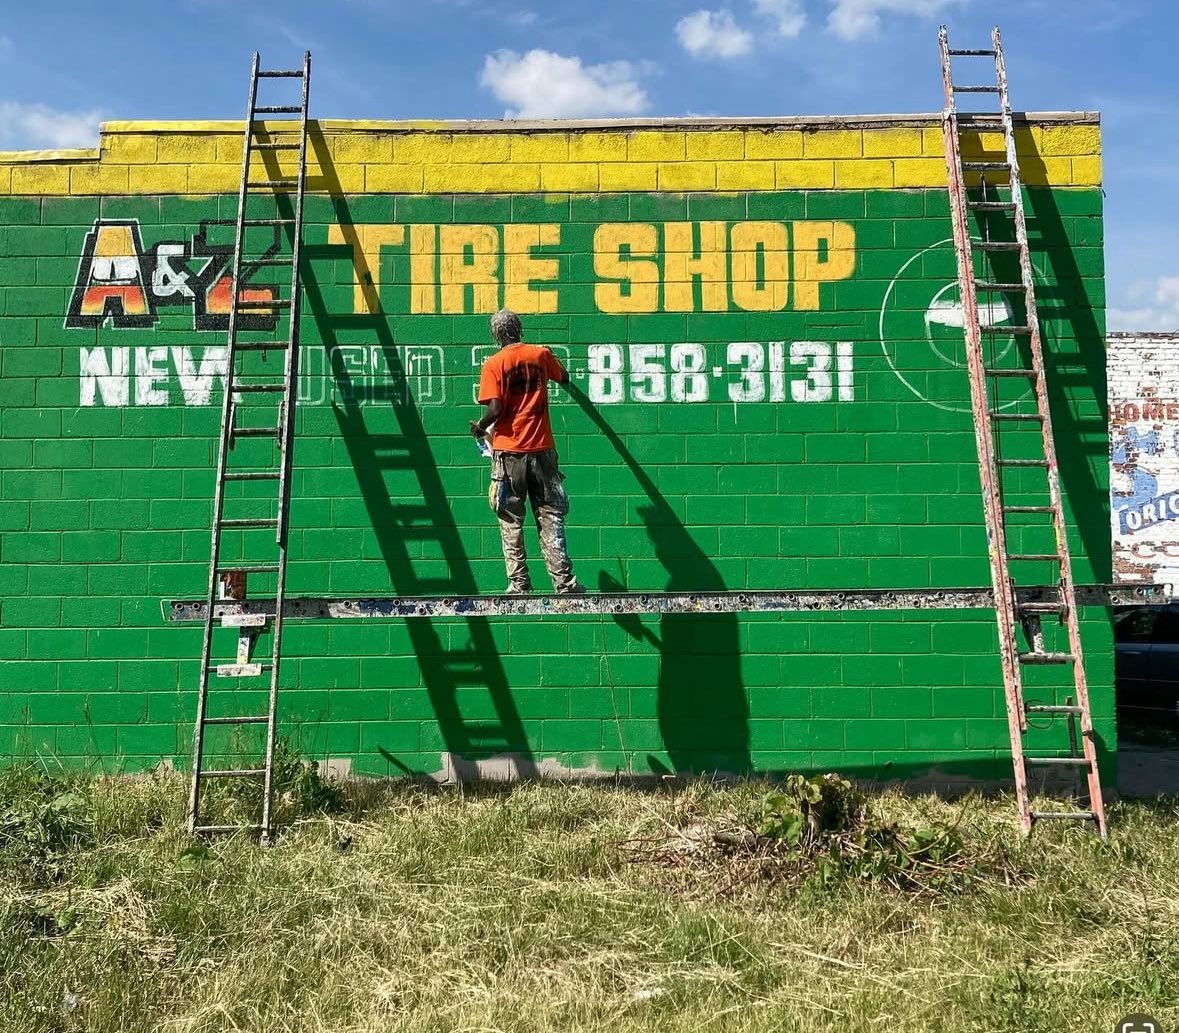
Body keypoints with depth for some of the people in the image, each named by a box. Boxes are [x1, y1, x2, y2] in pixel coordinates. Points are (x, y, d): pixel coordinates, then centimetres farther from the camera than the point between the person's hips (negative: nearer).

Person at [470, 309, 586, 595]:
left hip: (508, 452, -2)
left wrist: (479, 427, 6)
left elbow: (495, 409, -13)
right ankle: (564, 583, 3)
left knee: (511, 522, 7)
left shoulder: (494, 364, -5)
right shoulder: (541, 354, 5)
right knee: (550, 519, 6)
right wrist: (562, 377, 46)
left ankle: (519, 584, 6)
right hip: (542, 450, 2)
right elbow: (564, 378, 24)